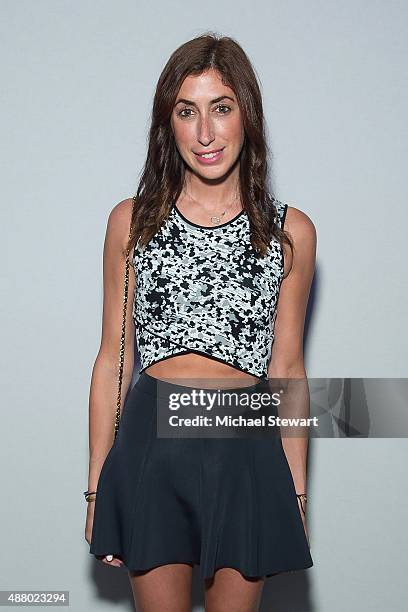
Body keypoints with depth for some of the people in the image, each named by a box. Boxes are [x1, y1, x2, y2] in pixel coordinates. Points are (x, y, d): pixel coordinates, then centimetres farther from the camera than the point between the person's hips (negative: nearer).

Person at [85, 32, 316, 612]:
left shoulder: (290, 231, 2)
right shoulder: (132, 221, 2)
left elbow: (287, 368, 6)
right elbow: (113, 358, 5)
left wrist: (296, 493, 6)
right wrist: (96, 487, 4)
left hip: (245, 450, 0)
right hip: (151, 440, 0)